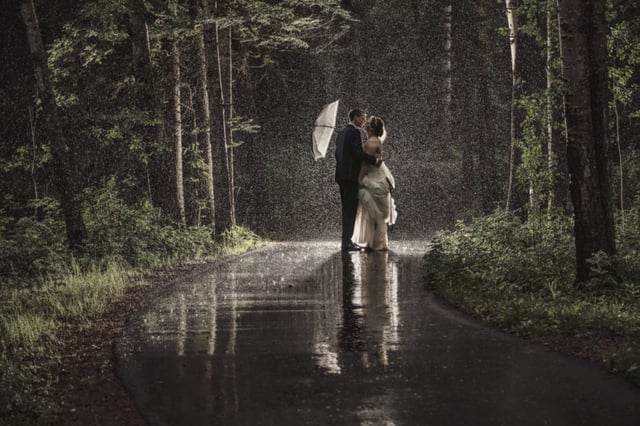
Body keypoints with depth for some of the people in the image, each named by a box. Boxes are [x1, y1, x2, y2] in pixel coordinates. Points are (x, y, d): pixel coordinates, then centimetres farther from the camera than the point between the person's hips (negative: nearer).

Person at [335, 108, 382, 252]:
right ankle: (347, 242, -10)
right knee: (351, 209, -8)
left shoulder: (342, 132, 16)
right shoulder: (354, 132, -12)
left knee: (347, 209, 13)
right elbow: (359, 153, -22)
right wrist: (375, 160, -13)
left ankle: (346, 240, 16)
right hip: (350, 176, -9)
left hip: (342, 175, 9)